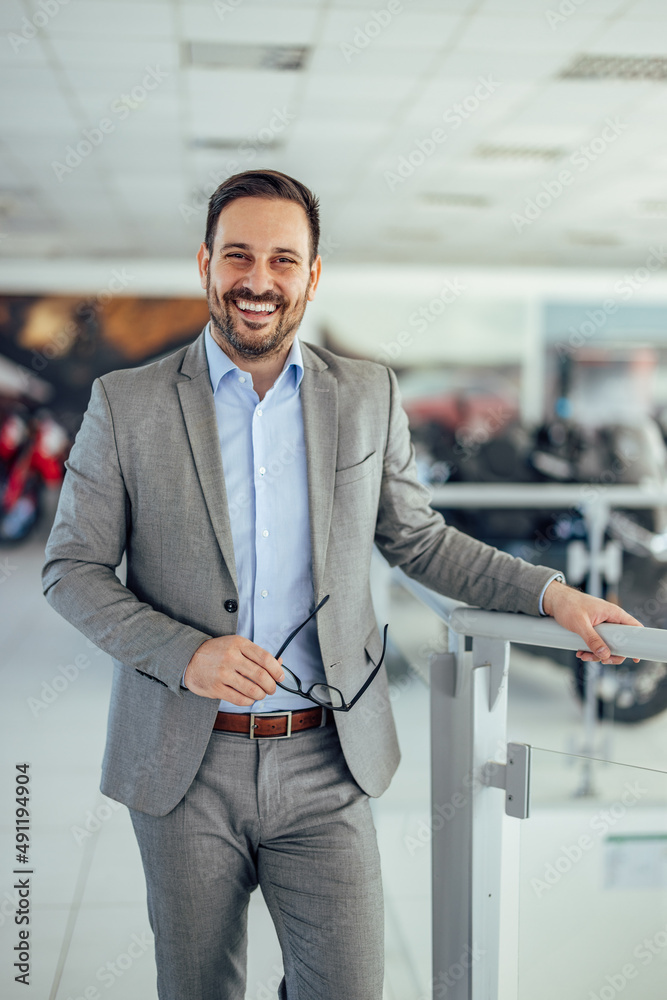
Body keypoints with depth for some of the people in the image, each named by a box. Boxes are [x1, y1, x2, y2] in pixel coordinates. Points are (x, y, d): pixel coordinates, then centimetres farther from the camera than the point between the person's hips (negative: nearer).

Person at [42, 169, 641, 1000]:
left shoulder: (369, 397, 2)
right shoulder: (125, 405, -3)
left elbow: (415, 538, 12)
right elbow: (71, 569, -1)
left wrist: (549, 592, 2)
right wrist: (185, 654, -16)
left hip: (324, 765, 1)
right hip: (183, 768, 0)